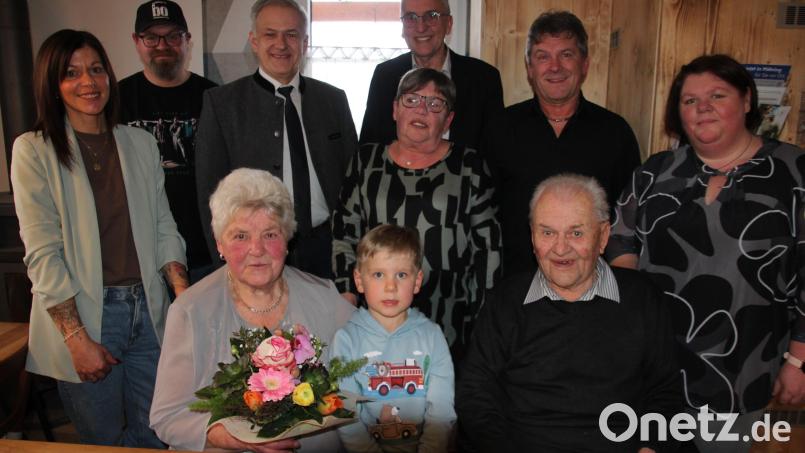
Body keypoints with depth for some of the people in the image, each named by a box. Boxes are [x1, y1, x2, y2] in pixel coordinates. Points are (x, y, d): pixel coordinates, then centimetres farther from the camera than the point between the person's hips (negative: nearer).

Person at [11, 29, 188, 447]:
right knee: (103, 440, 11)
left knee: (152, 436, 12)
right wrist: (78, 338, -14)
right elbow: (42, 254, -9)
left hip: (148, 310, 4)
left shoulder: (140, 144, 8)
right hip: (82, 314, -3)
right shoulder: (34, 150, -4)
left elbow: (163, 228, 9)